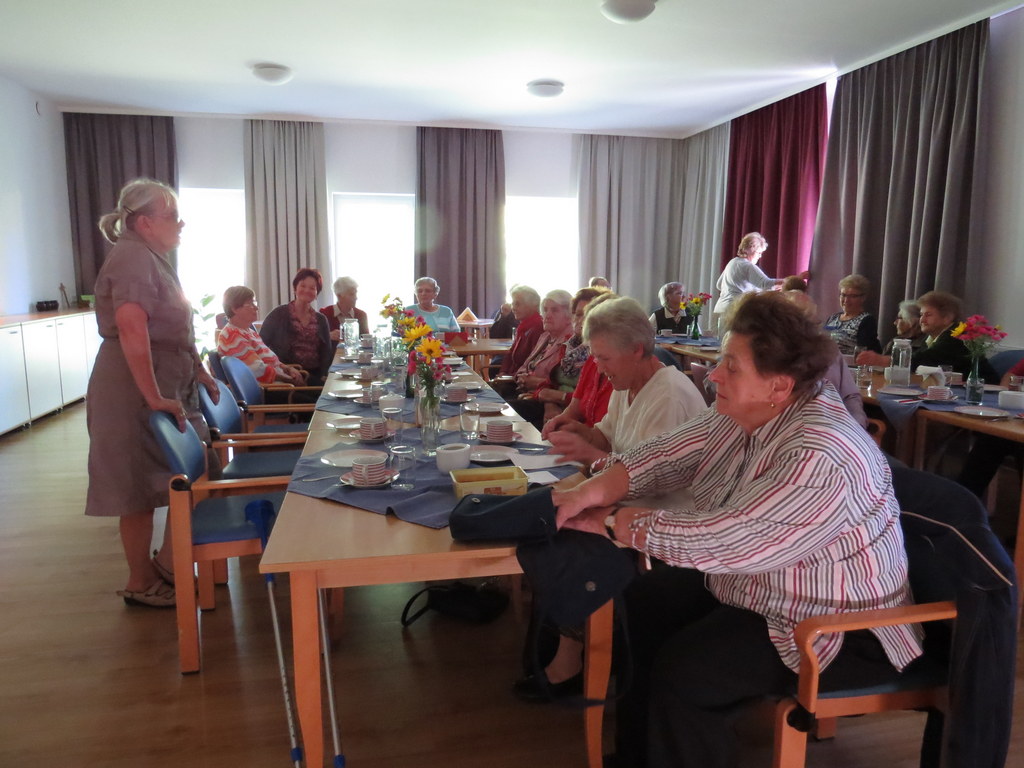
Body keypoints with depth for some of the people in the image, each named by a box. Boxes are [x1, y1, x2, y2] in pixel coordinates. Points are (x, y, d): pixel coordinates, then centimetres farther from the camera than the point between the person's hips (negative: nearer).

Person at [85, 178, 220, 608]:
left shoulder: (150, 259, 17)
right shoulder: (134, 258, -16)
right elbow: (130, 327, -29)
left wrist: (198, 373, 21)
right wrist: (154, 397, -29)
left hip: (164, 387, 10)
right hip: (137, 393, -10)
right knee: (139, 491, 2)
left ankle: (166, 567, 27)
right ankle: (142, 583, 16)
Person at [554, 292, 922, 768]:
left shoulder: (819, 461, -34)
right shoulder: (749, 411, -6)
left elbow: (719, 540, -32)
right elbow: (673, 452, -4)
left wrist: (614, 523, -21)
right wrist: (597, 489, -21)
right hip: (748, 585, 9)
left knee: (683, 671, -22)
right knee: (638, 606, 8)